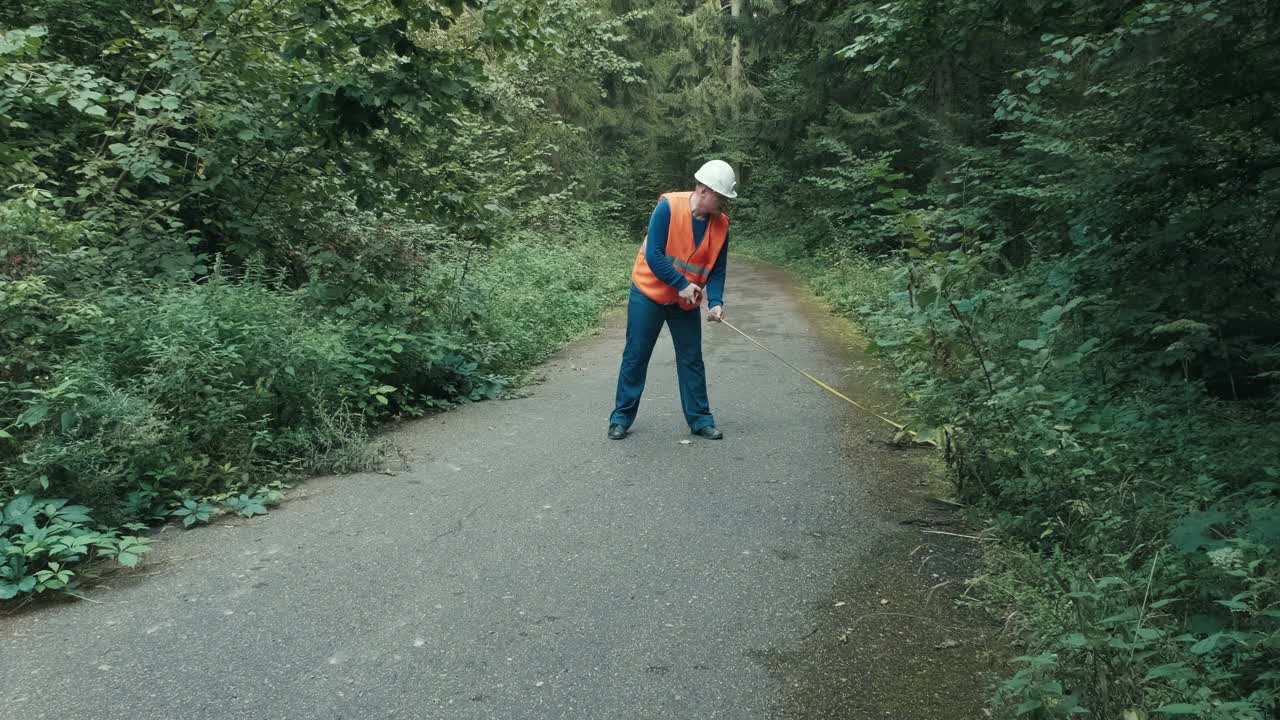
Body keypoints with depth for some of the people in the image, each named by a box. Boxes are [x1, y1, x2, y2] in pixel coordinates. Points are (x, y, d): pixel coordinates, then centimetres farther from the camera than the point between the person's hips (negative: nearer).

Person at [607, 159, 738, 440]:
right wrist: (682, 284, -25)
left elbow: (717, 269, -2)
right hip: (649, 293, -4)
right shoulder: (668, 207, -20)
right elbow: (653, 255, -23)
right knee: (635, 356, 3)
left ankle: (700, 419, 17)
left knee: (692, 360, 7)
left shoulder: (720, 224, -6)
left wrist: (716, 302, -17)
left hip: (687, 301, 4)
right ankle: (622, 417, 15)